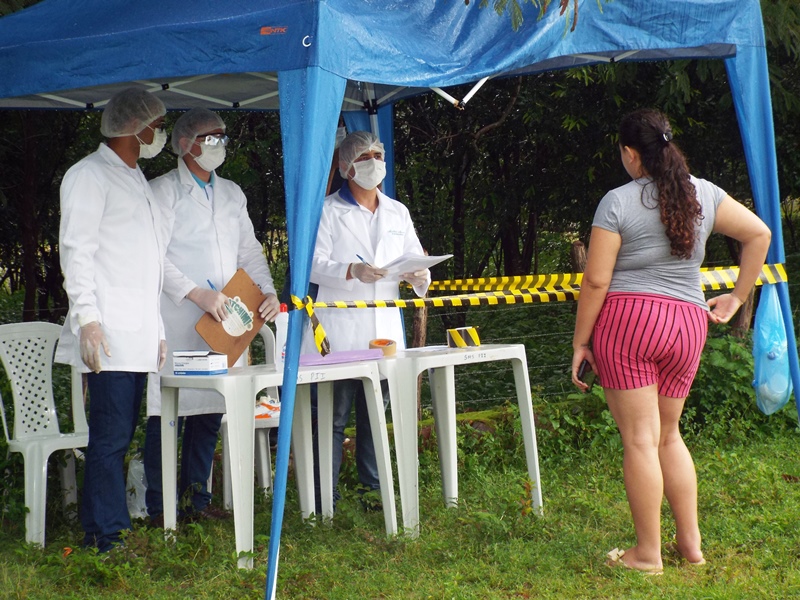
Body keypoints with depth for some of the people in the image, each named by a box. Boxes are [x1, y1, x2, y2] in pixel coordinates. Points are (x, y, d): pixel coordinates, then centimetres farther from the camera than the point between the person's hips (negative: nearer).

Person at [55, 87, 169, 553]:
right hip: (110, 335, -8)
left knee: (121, 435, 8)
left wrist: (157, 330, 20)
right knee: (111, 435, -9)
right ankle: (106, 535, -6)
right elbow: (76, 249, -10)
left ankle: (108, 527, 11)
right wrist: (87, 318, -19)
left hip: (140, 336, 8)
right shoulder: (90, 174, -2)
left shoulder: (140, 183, 24)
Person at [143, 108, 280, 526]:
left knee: (209, 413, 7)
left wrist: (268, 292, 2)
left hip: (222, 319, 6)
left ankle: (197, 500, 16)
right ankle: (160, 507, 0)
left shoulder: (232, 194, 20)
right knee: (165, 413, -6)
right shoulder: (164, 190, -1)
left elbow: (249, 250, 20)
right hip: (176, 319, -6)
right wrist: (197, 294, -18)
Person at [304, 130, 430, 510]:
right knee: (335, 414, -5)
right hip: (340, 331, -5)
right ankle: (325, 495, 0)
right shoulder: (328, 210, 1)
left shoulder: (397, 212, 17)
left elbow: (417, 260, 16)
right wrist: (352, 271, -26)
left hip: (384, 329, 5)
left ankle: (372, 486, 19)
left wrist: (419, 275, -8)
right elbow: (314, 264, -8)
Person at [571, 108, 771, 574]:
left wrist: (580, 342, -1)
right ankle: (691, 542, 18)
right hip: (688, 324, 5)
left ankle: (648, 554, 3)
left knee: (640, 438, -1)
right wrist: (737, 299, 17)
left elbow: (596, 281, -9)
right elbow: (759, 234, 12)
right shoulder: (704, 195, 7)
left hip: (628, 321, -5)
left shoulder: (618, 202, -7)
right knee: (669, 434, 18)